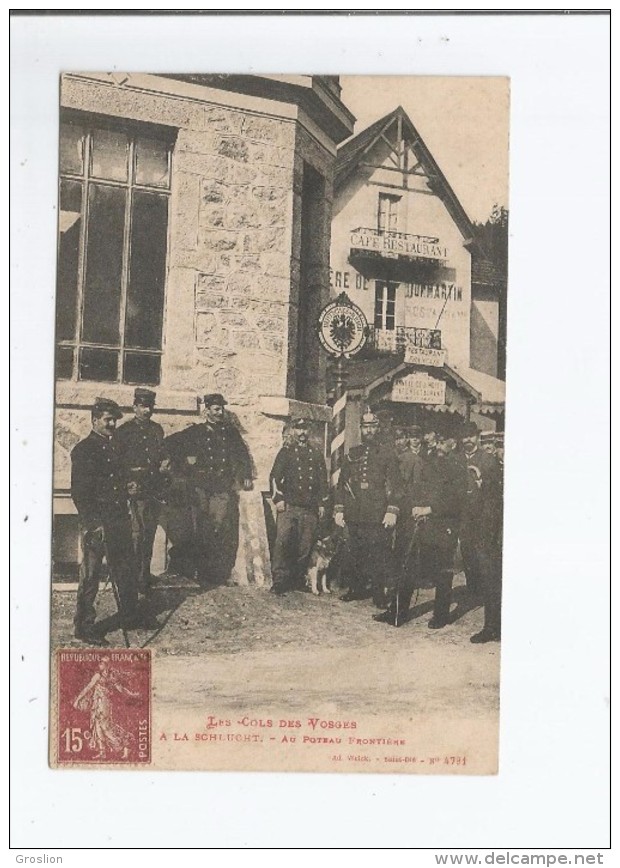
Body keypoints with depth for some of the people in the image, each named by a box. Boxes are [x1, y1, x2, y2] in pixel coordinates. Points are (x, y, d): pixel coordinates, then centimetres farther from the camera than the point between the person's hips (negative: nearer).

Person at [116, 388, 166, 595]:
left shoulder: (157, 429, 16)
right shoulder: (124, 431, -1)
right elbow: (118, 461, -3)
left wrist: (164, 463, 8)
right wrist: (129, 482, -12)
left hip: (154, 488, 6)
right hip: (135, 489, -6)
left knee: (150, 533, 10)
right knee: (136, 533, -11)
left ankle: (145, 574, 20)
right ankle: (135, 578, -8)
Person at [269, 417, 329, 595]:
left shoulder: (316, 455, 16)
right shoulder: (286, 451, 7)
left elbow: (323, 480, 19)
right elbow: (275, 477, 2)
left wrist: (322, 503, 11)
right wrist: (278, 498, -8)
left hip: (310, 509, 3)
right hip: (288, 506, -3)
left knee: (305, 546, 2)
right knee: (282, 541, -15)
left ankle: (295, 580, 13)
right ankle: (279, 580, -13)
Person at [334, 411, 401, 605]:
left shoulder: (387, 453, 4)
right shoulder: (353, 454, 14)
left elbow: (395, 485, -1)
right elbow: (342, 483, 15)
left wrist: (392, 511, -11)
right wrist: (339, 509, 6)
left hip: (379, 515, -3)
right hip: (355, 514, 3)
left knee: (379, 555, -2)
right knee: (356, 553, 8)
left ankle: (379, 594, 6)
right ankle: (357, 589, 20)